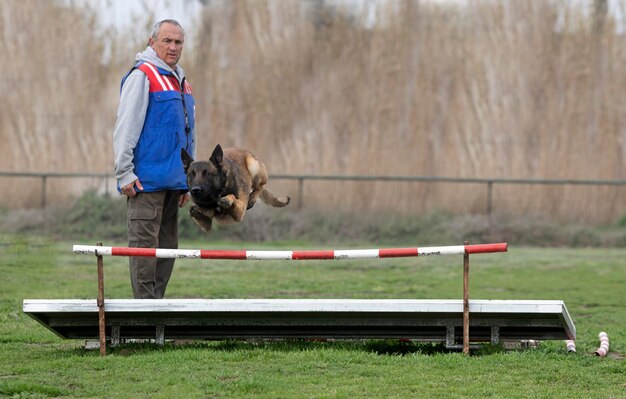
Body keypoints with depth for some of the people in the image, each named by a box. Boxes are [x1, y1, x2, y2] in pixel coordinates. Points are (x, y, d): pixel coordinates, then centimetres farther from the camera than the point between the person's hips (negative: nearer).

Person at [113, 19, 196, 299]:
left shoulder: (180, 82, 18)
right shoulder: (142, 76, -7)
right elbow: (126, 127, -13)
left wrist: (187, 180, 21)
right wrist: (125, 173, -17)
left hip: (172, 181, 9)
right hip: (147, 179, -9)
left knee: (167, 246, 10)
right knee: (145, 244, -8)